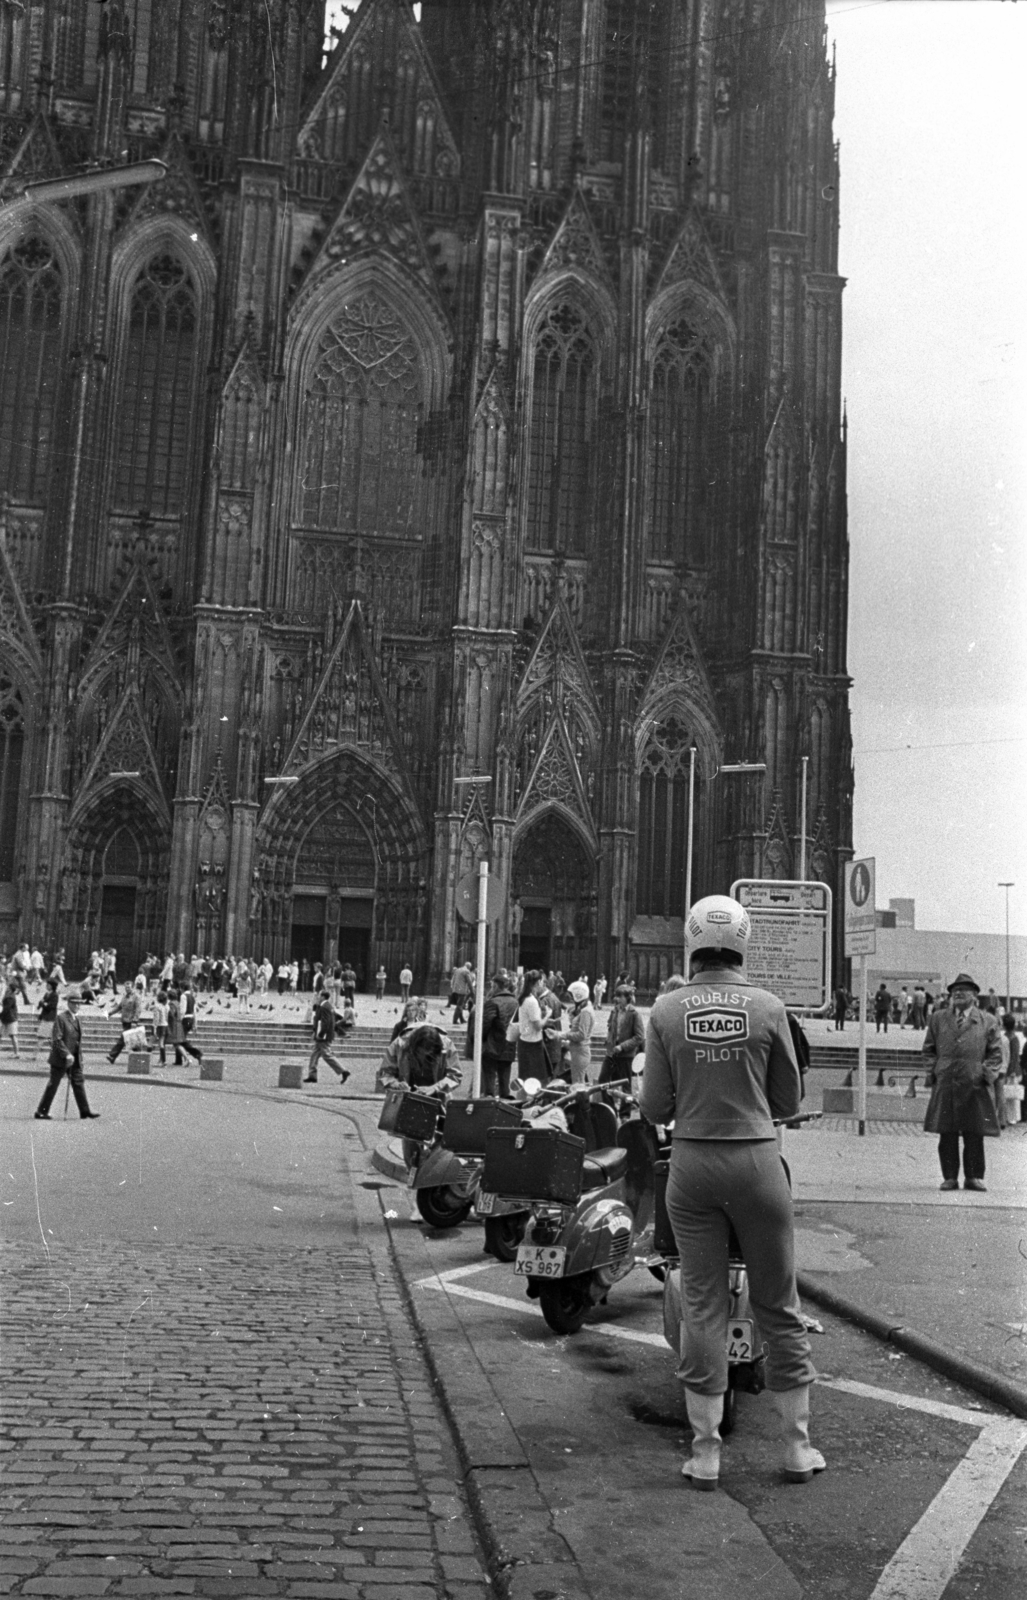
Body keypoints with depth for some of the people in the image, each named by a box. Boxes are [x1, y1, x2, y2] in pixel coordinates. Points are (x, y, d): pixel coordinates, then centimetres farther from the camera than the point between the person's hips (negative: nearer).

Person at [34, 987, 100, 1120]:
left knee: (79, 1083, 4)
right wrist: (67, 1054, -24)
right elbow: (57, 1039, -19)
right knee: (53, 1085, 1)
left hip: (75, 1059, 7)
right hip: (60, 1059, -7)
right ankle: (41, 1112, 11)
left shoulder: (76, 1018, 11)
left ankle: (85, 1112, 5)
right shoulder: (60, 1017, -14)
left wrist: (79, 1056, 13)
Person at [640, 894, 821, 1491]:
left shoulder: (667, 1010, -4)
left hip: (692, 1162, 1)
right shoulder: (768, 1007, -7)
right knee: (779, 1305, 12)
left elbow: (655, 1108, -2)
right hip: (757, 1158, -1)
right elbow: (789, 1103, 2)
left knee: (703, 1306, 9)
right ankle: (798, 1446, 22)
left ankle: (706, 1452, 15)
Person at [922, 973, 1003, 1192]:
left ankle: (974, 1176, 12)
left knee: (974, 1134, 2)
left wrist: (989, 1073, -3)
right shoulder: (938, 1018, 14)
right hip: (945, 1083, 1)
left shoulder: (988, 1021, 9)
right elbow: (929, 1049, 15)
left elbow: (995, 1052, 10)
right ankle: (950, 1177, 10)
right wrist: (932, 1071, 3)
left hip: (975, 1085, -1)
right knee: (947, 1134, 2)